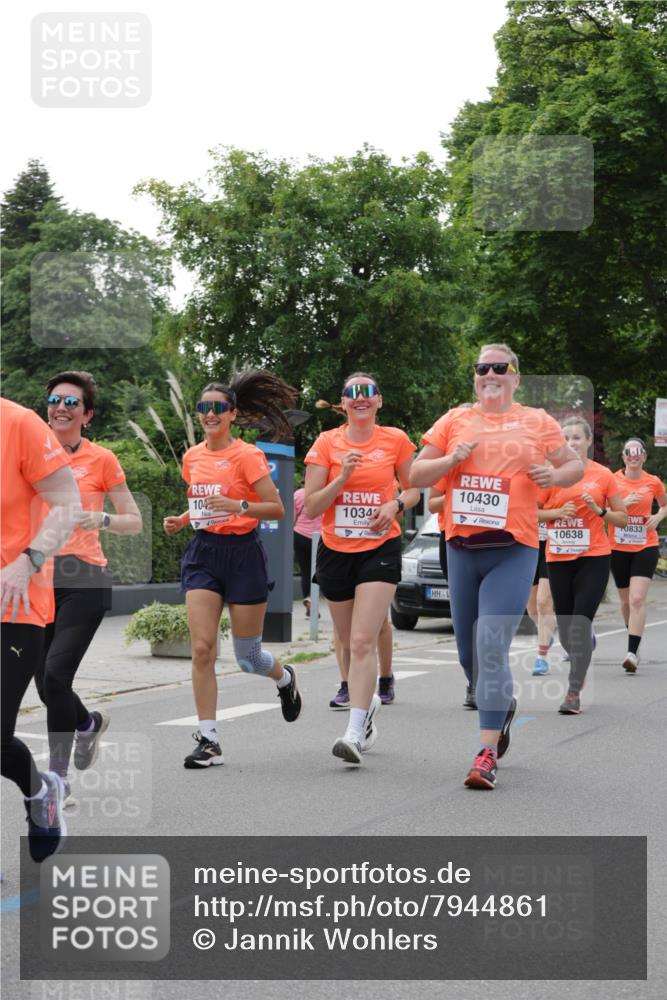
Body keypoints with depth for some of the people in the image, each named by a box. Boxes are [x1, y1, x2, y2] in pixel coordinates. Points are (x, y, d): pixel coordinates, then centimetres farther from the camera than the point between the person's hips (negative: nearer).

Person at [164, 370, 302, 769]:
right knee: (202, 648, -9)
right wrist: (181, 520, 6)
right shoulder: (193, 457, 9)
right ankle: (209, 740, -5)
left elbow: (277, 509, -12)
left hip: (243, 554, -5)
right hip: (203, 553, 5)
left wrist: (238, 505, -27)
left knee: (247, 657, 5)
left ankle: (285, 678, 41)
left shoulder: (246, 455, -9)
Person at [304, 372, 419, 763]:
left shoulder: (396, 441, 0)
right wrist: (343, 477, -17)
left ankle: (355, 733, -18)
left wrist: (396, 505, -8)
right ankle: (368, 702, 42)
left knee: (363, 642, -16)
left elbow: (414, 489, 13)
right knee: (350, 643, 14)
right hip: (335, 551, 2)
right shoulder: (327, 443, -1)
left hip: (380, 549, -2)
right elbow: (311, 507, -3)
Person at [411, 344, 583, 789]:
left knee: (492, 647, -17)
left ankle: (488, 753, -15)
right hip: (462, 548, 4)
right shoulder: (455, 420, 10)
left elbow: (576, 465, 15)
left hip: (513, 551, -4)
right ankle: (503, 705, 42)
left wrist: (555, 474, -7)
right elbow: (416, 475, 10)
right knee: (468, 651, 12)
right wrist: (451, 460, -9)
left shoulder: (537, 422, 7)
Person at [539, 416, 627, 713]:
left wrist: (600, 511, -11)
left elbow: (623, 518, 7)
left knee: (580, 624, -14)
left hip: (593, 558, -2)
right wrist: (558, 512, -12)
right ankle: (582, 657, 42)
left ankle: (574, 692, -13)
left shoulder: (603, 475, 0)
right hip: (558, 558, 2)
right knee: (564, 625, 9)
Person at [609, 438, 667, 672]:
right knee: (626, 600, 13)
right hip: (618, 547, 2)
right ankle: (634, 640, 35)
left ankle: (632, 652, -20)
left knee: (637, 599, -16)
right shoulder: (613, 480, -1)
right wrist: (623, 503, -18)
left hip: (646, 547, -1)